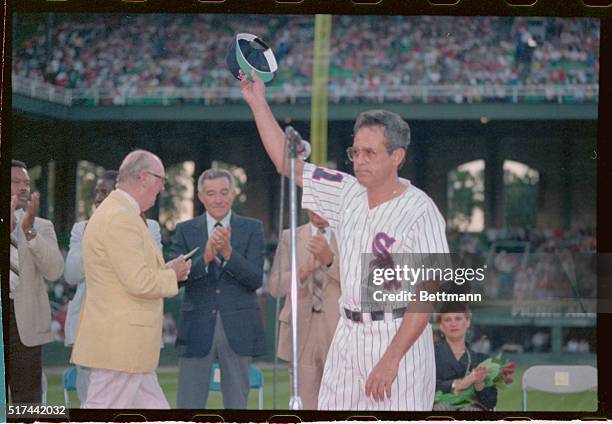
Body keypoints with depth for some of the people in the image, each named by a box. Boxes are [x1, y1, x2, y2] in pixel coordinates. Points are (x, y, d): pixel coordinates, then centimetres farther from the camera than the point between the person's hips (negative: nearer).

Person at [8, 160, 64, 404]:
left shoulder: (42, 227, 12)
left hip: (25, 322, 1)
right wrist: (8, 227, -18)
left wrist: (29, 231, -14)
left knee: (28, 399, 1)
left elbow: (54, 271, -4)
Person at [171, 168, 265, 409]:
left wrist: (228, 253, -21)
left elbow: (256, 279, -6)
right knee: (188, 405, 0)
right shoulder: (185, 230, 6)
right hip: (197, 330, 0)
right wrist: (205, 257, -22)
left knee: (237, 405, 6)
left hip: (237, 330, 0)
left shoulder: (252, 229, 5)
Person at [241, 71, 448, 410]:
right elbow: (288, 164, 17)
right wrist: (258, 102, 13)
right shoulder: (347, 192, 9)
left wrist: (390, 359, -22)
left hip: (399, 336, -7)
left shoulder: (420, 211, -12)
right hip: (347, 335, 7)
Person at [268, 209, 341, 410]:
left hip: (338, 330, -2)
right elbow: (275, 287, 5)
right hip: (302, 330, 2)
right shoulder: (290, 237, 12)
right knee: (305, 403, 3)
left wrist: (330, 259, -22)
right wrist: (303, 272, -14)